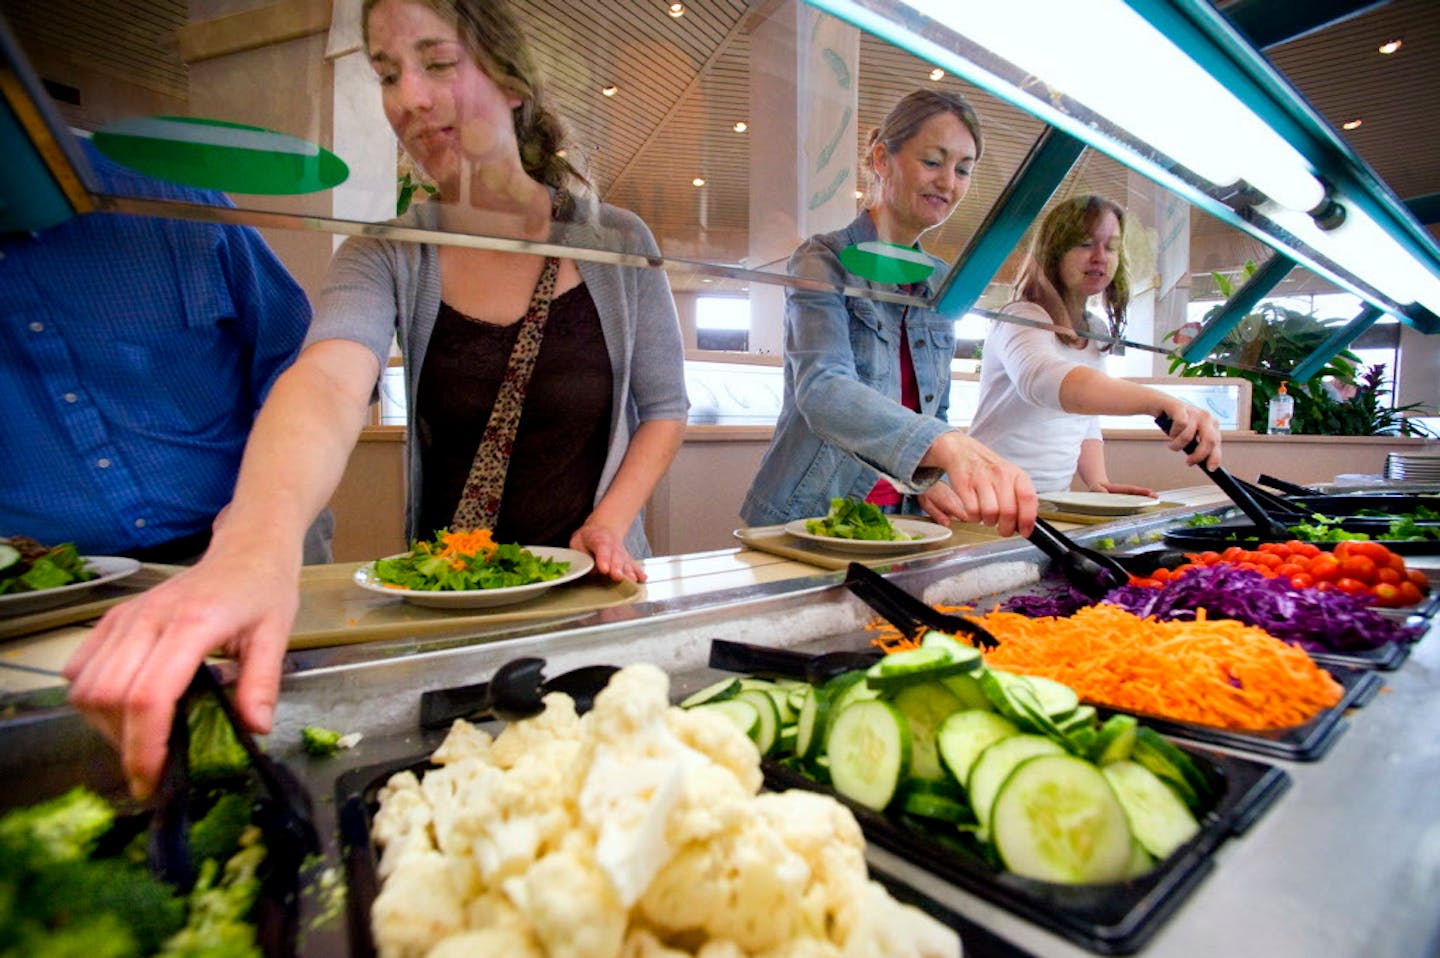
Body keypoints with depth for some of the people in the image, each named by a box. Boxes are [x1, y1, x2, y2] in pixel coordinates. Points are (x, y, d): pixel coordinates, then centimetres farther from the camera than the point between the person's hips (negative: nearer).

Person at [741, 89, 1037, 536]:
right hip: (804, 522, -5)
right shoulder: (824, 260, -10)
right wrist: (949, 446, -43)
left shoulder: (940, 282, 9)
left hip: (896, 520, 6)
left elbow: (935, 411, 16)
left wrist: (931, 479, -4)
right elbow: (823, 390, -28)